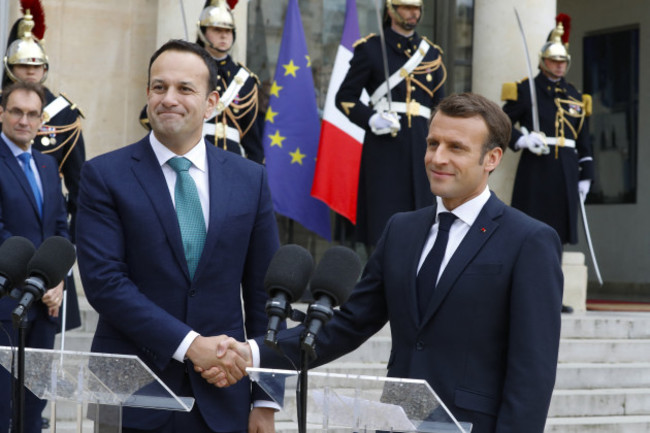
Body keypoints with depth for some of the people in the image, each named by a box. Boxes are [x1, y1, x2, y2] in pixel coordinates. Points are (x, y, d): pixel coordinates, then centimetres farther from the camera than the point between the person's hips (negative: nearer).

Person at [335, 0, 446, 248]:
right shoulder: (370, 48, 4)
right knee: (383, 224, -7)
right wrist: (372, 120, -14)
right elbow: (345, 98, 3)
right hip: (384, 145, -4)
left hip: (422, 146, 4)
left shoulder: (432, 53, 16)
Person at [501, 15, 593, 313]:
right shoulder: (525, 90, 1)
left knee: (557, 234, 6)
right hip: (535, 169, -5)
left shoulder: (575, 96, 16)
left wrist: (585, 176, 12)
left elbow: (584, 140, 17)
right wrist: (523, 141, -18)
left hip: (566, 171, 5)